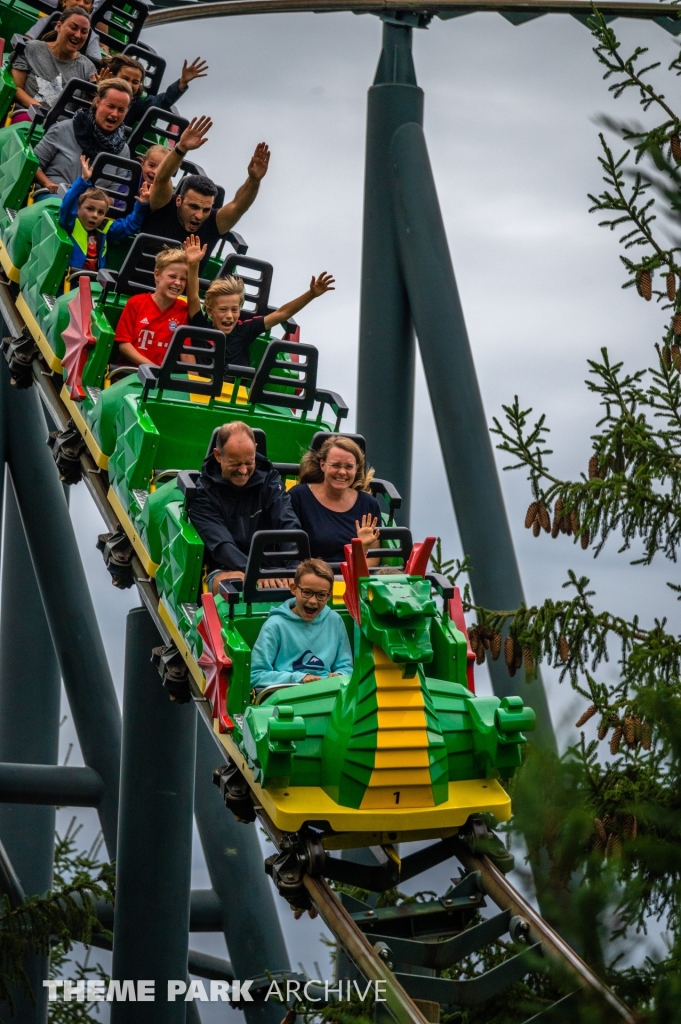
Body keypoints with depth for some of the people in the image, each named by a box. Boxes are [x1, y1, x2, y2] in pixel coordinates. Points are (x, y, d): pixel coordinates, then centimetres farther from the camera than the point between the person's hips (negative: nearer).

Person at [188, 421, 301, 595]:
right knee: (236, 584, -39)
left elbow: (288, 525, -13)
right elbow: (220, 544, -19)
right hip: (225, 570, -3)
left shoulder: (269, 480, 3)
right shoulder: (203, 492, -6)